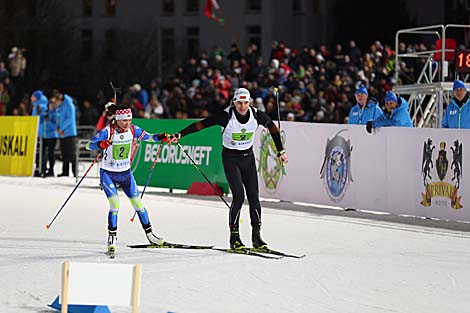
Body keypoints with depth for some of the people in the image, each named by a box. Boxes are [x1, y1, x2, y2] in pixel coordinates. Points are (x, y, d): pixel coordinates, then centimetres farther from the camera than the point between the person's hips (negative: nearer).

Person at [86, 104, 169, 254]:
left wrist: (160, 137, -12)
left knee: (137, 203, 4)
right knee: (115, 203, -19)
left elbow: (147, 137, 9)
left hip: (125, 173, 4)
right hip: (108, 173, -4)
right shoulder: (107, 132, -19)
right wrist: (99, 144, -46)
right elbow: (89, 145, -24)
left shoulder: (132, 130, -6)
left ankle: (149, 234, 18)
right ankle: (112, 237, -8)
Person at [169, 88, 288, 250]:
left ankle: (257, 236, 9)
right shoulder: (227, 116, -20)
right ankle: (234, 237, -5)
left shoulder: (256, 115, -11)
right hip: (231, 159, -4)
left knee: (254, 197, -1)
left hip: (248, 157, 4)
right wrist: (180, 135, -29)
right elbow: (201, 124, -22)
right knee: (239, 196, -14)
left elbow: (272, 127, 7)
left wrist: (281, 151, 11)